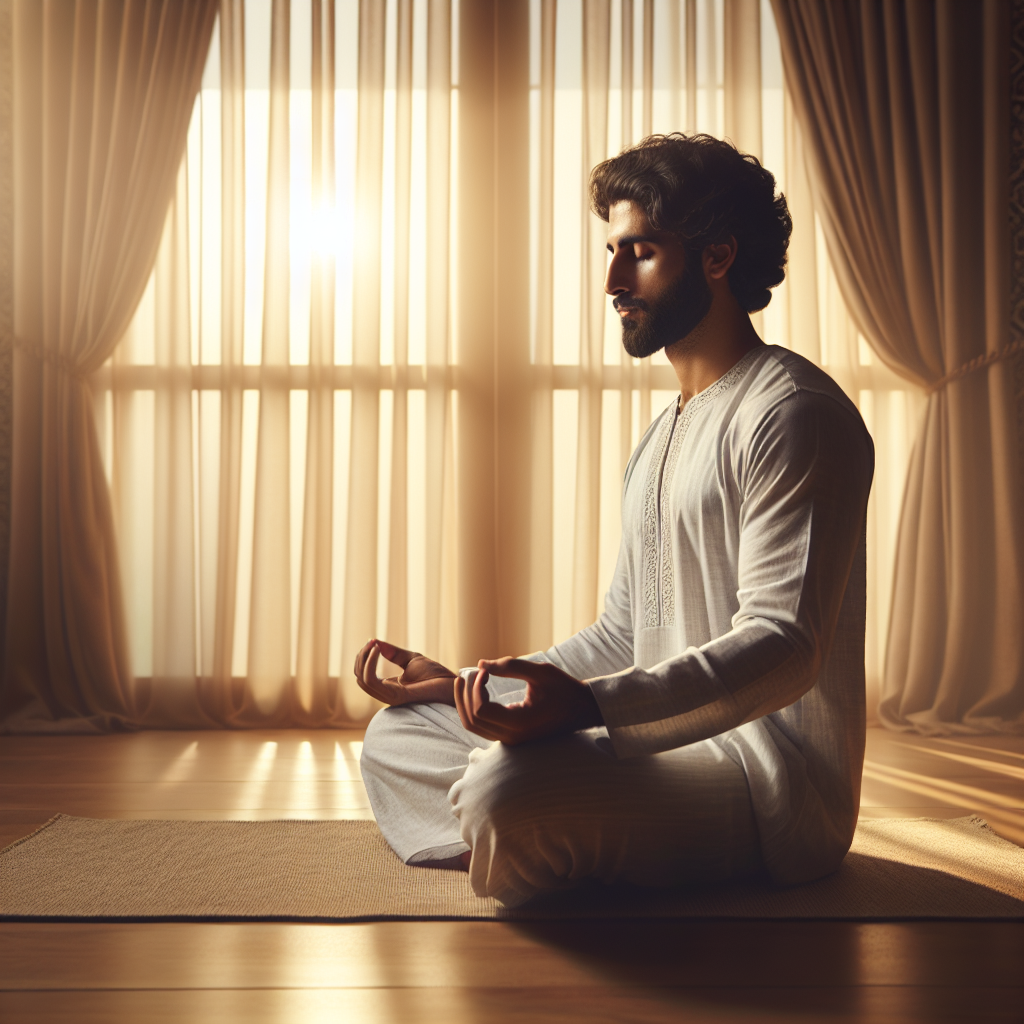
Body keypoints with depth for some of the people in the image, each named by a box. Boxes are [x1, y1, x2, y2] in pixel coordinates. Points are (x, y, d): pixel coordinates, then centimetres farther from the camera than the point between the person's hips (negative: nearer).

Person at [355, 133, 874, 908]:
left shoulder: (790, 412, -12)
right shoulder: (665, 436, 20)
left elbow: (782, 648, -23)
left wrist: (590, 705, -36)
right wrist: (460, 686, 12)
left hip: (775, 784, -9)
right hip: (674, 748, 10)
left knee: (509, 791, -34)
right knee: (398, 735, 9)